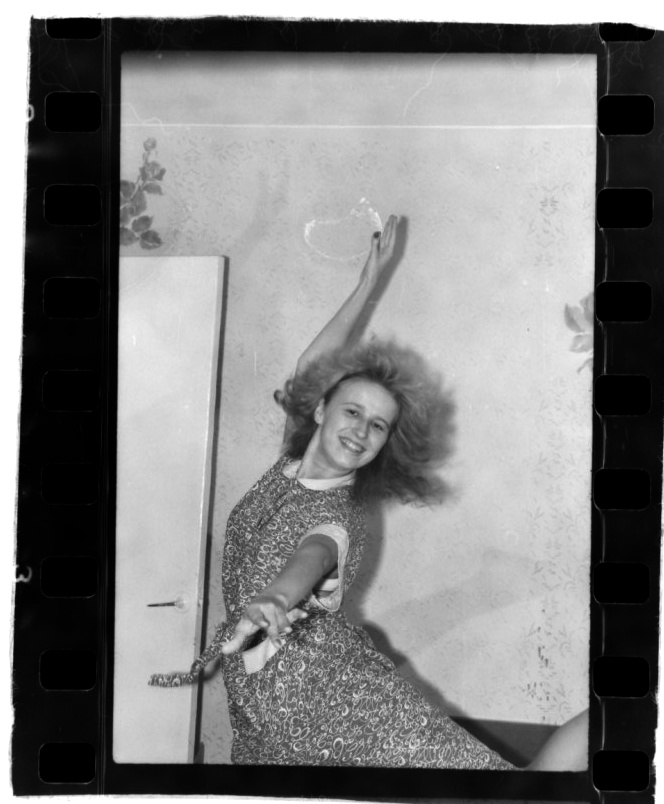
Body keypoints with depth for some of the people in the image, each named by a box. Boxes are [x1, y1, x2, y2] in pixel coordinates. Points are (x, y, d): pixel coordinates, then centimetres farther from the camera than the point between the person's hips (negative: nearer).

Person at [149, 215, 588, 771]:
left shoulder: (340, 519, -12)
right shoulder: (292, 464, 3)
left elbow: (311, 557, -36)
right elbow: (313, 368, 8)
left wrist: (272, 602, -58)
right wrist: (371, 282, 6)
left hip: (330, 690, -6)